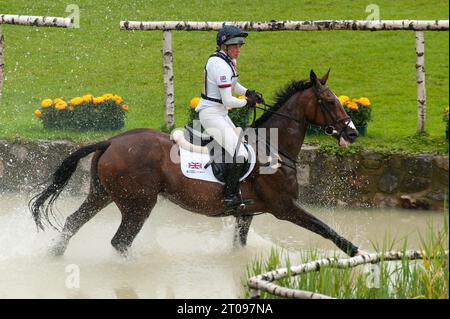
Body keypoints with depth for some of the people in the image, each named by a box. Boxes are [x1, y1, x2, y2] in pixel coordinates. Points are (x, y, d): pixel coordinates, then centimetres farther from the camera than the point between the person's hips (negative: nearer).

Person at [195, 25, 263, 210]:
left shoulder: (229, 60, 8)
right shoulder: (220, 65, -23)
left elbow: (233, 84, 26)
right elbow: (228, 101, -24)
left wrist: (248, 93, 8)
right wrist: (247, 102, -7)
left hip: (220, 113, 11)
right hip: (211, 114, -11)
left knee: (239, 151, 17)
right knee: (239, 154, -17)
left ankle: (234, 194, 23)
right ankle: (230, 197, -14)